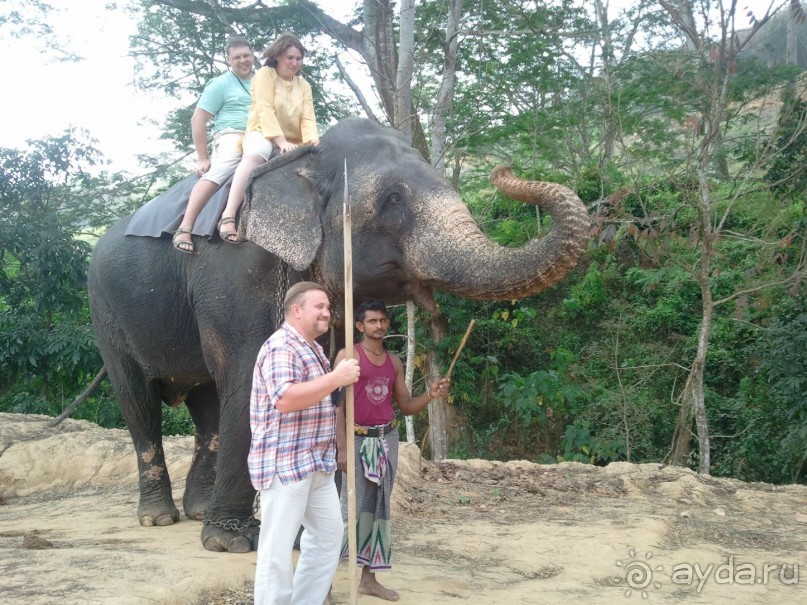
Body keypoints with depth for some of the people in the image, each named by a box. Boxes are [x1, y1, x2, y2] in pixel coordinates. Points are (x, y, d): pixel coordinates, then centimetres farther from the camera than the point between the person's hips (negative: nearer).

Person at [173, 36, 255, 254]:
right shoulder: (221, 84, 8)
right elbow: (197, 119, 1)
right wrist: (202, 158, -6)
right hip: (232, 137, -7)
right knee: (218, 172, -35)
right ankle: (184, 228, -44)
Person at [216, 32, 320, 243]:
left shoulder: (303, 85, 14)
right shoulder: (266, 74, -1)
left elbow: (307, 118, 2)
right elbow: (265, 110, -14)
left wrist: (311, 141, -20)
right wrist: (280, 140, -26)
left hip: (291, 143, 6)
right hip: (263, 134, -6)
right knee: (256, 155, -40)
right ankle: (228, 216, -53)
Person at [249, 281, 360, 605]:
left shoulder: (313, 349, 17)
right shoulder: (281, 346, -15)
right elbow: (285, 399, -30)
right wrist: (337, 378, -26)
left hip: (316, 462, 10)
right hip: (285, 462, -10)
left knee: (329, 532, 15)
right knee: (278, 546, -5)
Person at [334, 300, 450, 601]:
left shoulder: (394, 362, 11)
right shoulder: (348, 356, -6)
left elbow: (406, 406, 15)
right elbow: (338, 403, -11)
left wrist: (430, 394, -5)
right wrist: (342, 448, -18)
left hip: (387, 439, 6)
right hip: (358, 439, -6)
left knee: (379, 508, 8)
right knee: (353, 507, -10)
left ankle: (368, 578, 16)